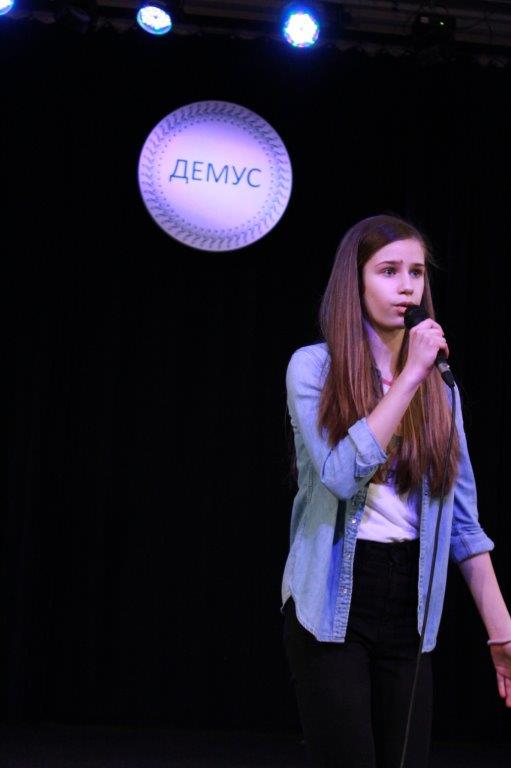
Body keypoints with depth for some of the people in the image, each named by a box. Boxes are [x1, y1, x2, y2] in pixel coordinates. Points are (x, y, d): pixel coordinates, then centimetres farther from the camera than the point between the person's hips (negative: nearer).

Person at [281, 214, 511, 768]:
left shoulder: (438, 386, 9)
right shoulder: (314, 367, -5)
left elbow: (463, 519, 7)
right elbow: (342, 474, -21)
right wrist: (408, 376, -19)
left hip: (409, 605, 4)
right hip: (334, 604, -4)